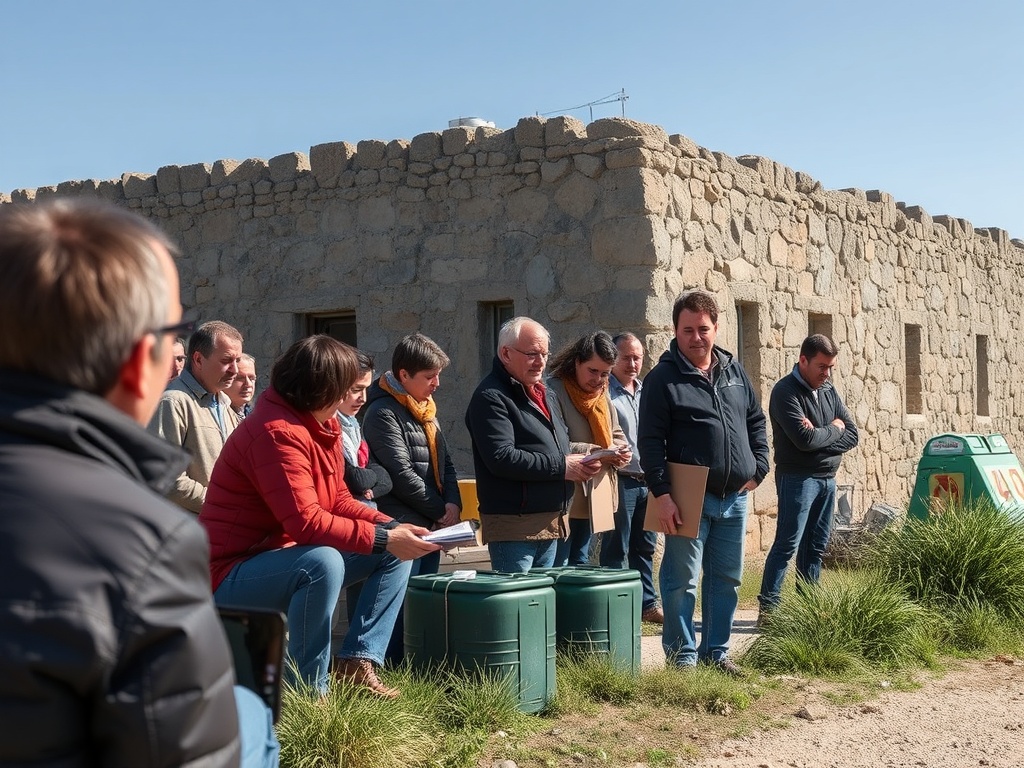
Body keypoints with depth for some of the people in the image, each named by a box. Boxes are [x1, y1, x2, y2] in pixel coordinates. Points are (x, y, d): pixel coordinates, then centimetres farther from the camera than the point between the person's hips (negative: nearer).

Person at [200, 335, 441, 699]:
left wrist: (392, 527, -8)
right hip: (233, 575, -10)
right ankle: (309, 691, -25)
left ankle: (357, 661, -1)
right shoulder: (277, 433, -25)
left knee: (397, 553, 5)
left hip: (289, 556, 10)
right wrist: (383, 538, -27)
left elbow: (338, 500, 8)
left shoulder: (322, 424, 6)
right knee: (323, 563, -39)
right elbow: (307, 522, -31)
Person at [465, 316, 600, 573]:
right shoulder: (491, 397, -11)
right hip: (513, 525, -9)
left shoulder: (544, 394, 19)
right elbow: (501, 458, -22)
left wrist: (579, 462, 6)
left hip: (550, 521, 9)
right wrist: (561, 467, -18)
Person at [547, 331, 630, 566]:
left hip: (593, 498, 8)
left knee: (579, 563, 17)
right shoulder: (554, 391, -15)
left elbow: (615, 434, 22)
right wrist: (591, 451, -28)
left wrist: (621, 451, 0)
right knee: (558, 566, -4)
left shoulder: (602, 394, 13)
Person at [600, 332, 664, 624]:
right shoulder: (604, 392, -8)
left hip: (649, 480, 7)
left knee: (645, 546, 14)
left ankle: (647, 603, 23)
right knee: (617, 550, 0)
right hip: (620, 479, -7)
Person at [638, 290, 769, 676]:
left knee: (727, 578, 13)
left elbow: (756, 421, 19)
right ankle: (682, 656, 10)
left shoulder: (734, 371, 10)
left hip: (735, 497, 6)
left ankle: (716, 651, 25)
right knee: (682, 581, -2)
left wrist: (758, 468, 7)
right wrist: (661, 493, -17)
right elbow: (650, 441, -10)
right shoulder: (663, 378, -7)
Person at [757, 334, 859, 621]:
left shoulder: (828, 391, 12)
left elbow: (852, 435, 6)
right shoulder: (786, 391, -11)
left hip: (827, 479, 8)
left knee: (816, 546, 10)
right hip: (798, 478, -7)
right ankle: (768, 607, -7)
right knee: (787, 544, -9)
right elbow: (805, 439, -22)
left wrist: (819, 437, -11)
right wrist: (834, 430, -5)